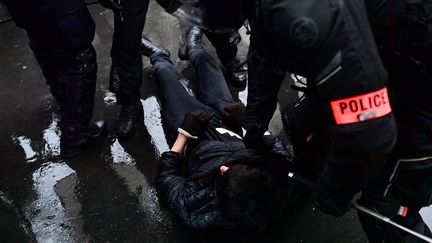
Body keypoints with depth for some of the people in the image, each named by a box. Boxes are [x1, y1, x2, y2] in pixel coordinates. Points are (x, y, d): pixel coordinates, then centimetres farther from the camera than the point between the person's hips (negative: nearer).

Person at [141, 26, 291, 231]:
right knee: (203, 58, 18)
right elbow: (280, 153, -13)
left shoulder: (199, 212, -44)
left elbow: (165, 178, -23)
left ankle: (158, 58, 55)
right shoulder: (275, 182, -38)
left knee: (165, 72, 15)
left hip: (196, 141, -2)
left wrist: (184, 133, -24)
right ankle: (194, 48, 58)